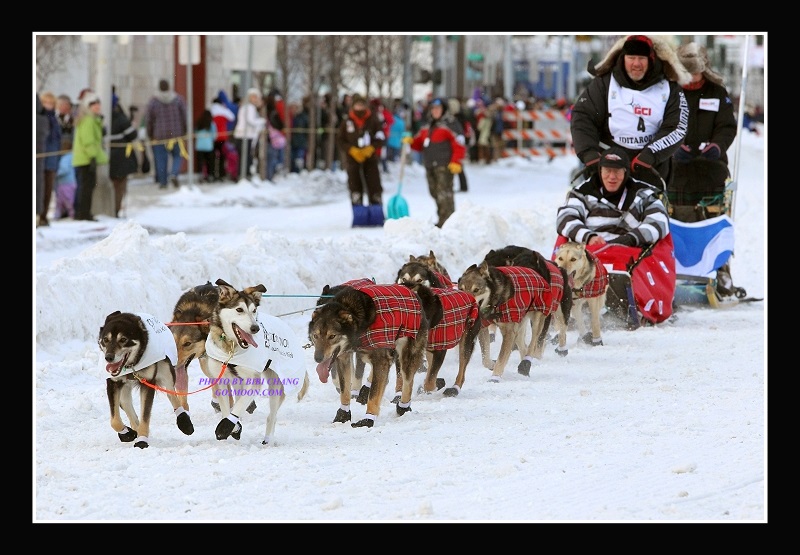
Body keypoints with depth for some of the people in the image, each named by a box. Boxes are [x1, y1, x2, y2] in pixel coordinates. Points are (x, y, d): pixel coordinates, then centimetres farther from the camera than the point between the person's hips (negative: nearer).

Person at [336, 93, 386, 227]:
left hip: (370, 157, 0)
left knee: (374, 185, -3)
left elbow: (381, 138, 3)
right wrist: (352, 150, -9)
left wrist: (371, 148, -11)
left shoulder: (373, 119, 1)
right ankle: (358, 217, 3)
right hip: (353, 158, 0)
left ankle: (377, 215, 4)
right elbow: (340, 140, 5)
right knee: (355, 186, -1)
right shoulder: (347, 121, 2)